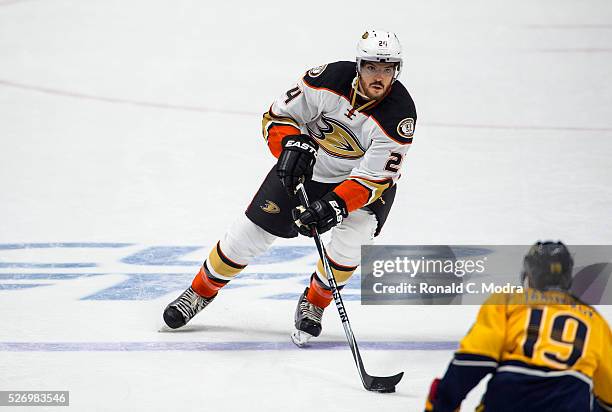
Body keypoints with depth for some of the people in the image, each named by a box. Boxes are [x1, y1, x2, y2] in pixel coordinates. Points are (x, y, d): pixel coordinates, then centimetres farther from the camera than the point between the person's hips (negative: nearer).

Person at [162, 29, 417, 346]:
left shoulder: (400, 115, -31)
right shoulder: (330, 79, -28)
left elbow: (372, 179, -30)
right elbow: (277, 116, -15)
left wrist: (335, 206, -43)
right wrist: (293, 144, -35)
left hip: (366, 179, -1)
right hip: (307, 167, 1)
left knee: (353, 236, -27)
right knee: (251, 233, 1)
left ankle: (314, 304, -1)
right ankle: (201, 292, 24)